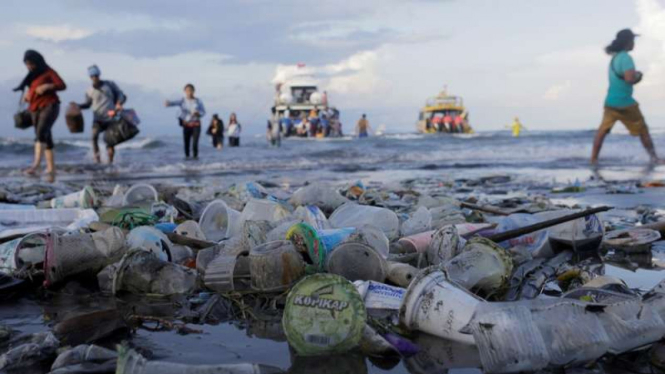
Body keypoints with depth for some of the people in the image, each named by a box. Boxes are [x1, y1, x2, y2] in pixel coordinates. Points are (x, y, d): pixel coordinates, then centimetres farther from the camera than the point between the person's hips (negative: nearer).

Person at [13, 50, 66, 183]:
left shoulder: (48, 72, 2)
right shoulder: (31, 76, 21)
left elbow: (62, 85, -8)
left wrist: (47, 86, -21)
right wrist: (27, 95, 6)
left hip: (49, 106, -7)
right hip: (35, 109, 7)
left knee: (41, 133, -27)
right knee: (46, 139, 5)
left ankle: (36, 165, -37)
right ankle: (51, 170, 7)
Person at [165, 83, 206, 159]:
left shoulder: (198, 101, 3)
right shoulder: (182, 101, 2)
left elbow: (203, 112, 6)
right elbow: (175, 102, -18)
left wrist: (198, 113, -16)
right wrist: (168, 103, -41)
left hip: (196, 125, -1)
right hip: (186, 125, 1)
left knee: (195, 144, -12)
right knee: (186, 143, 1)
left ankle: (195, 157, 5)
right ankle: (187, 156, 17)